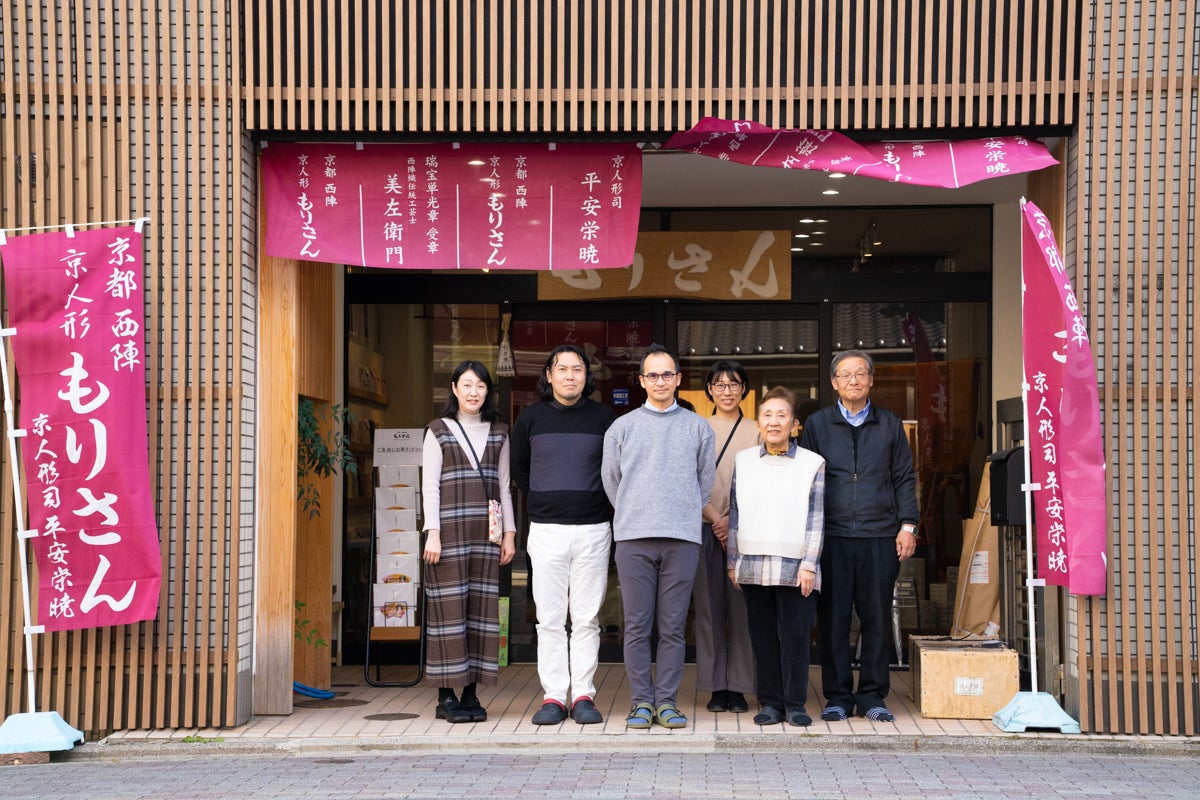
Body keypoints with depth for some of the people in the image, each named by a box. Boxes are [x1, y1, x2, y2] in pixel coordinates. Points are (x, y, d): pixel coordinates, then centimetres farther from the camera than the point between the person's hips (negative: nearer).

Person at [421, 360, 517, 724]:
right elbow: (429, 485, -1)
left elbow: (504, 485, 15)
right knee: (449, 608, -5)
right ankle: (446, 697, 0)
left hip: (485, 532, 3)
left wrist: (509, 532, 8)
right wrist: (432, 532, -10)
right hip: (450, 530, -3)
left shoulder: (498, 433, 14)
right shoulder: (439, 431, 5)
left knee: (481, 608, 1)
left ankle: (471, 693, 7)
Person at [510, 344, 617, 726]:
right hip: (546, 531, 1)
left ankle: (583, 696, 9)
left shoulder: (604, 418, 3)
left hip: (593, 529, 0)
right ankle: (553, 697, 7)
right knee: (549, 619, 1)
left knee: (587, 619, 3)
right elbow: (519, 469, 18)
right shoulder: (530, 418, 6)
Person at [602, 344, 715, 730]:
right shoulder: (621, 427, 10)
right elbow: (611, 480, 17)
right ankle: (642, 701, 7)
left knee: (673, 627, 2)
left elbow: (705, 481, 17)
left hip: (682, 538, 0)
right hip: (634, 538, 0)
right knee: (637, 626, 0)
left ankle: (667, 701, 9)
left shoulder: (698, 427, 11)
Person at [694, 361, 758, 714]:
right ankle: (717, 687, 6)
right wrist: (713, 516, -8)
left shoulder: (756, 432, 8)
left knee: (743, 608, -3)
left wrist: (733, 519, -9)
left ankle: (739, 687, 3)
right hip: (705, 527, 1)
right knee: (709, 608, 0)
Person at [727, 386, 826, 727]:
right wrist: (733, 561, 10)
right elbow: (735, 514, 13)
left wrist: (809, 564, -5)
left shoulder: (812, 463, 4)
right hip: (753, 566, 2)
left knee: (795, 635, -2)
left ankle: (795, 704, 9)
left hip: (794, 567, -2)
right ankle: (770, 702, 14)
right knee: (762, 636, 5)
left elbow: (816, 519, 1)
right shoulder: (743, 460, 11)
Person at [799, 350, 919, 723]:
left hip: (880, 537, 1)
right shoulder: (817, 424, 9)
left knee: (877, 618, 3)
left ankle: (872, 696, 14)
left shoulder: (889, 424, 12)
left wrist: (907, 525, 3)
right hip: (832, 536, -1)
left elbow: (904, 478, 13)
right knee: (833, 619, 1)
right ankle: (837, 696, 11)